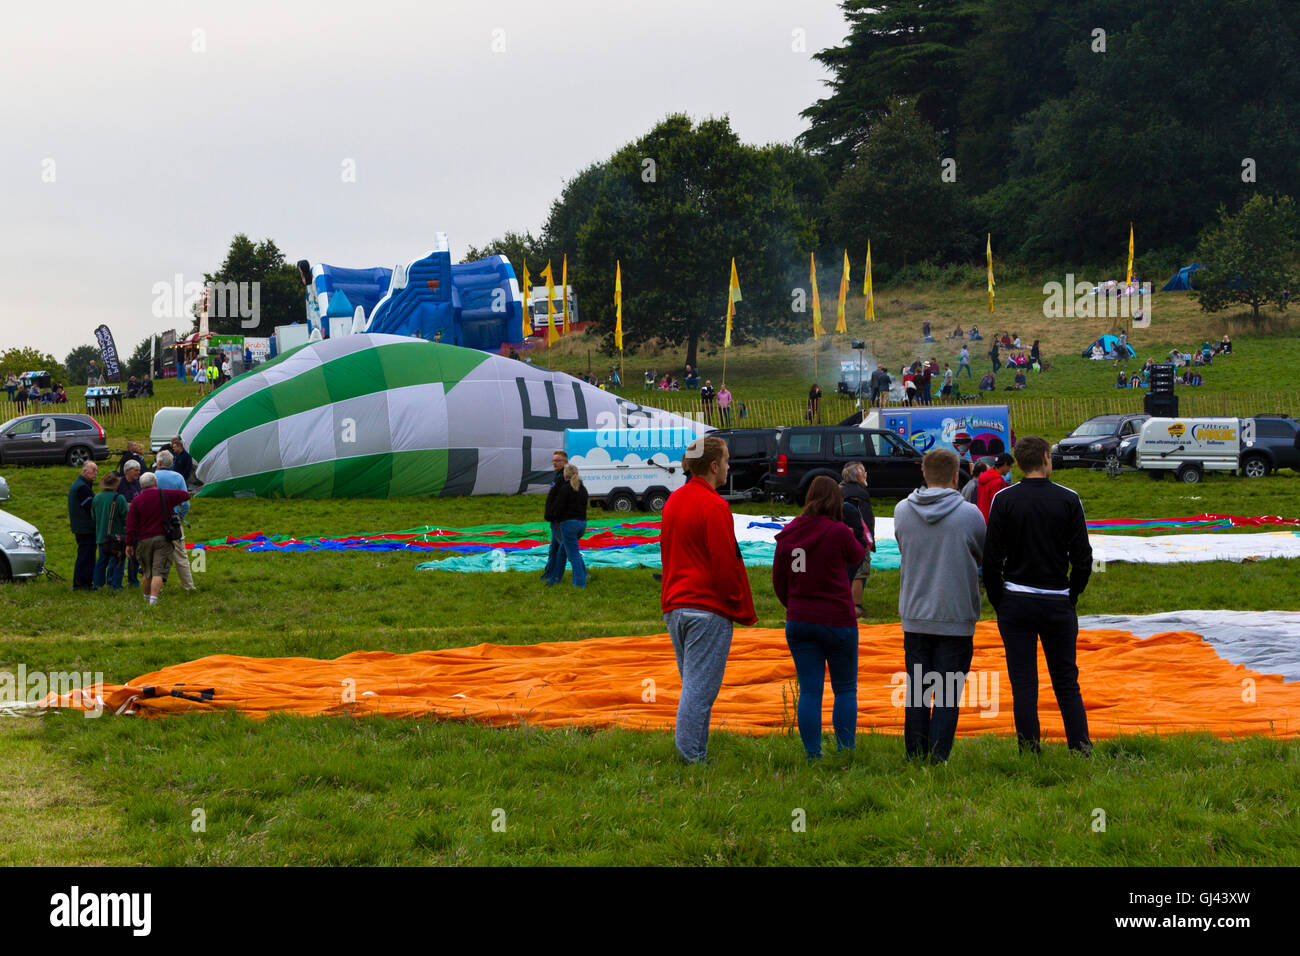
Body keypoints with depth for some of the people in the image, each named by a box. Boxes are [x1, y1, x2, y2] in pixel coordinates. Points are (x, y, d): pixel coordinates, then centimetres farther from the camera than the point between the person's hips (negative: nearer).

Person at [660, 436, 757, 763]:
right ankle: (692, 757, -7)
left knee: (693, 684, 15)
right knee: (700, 688, -6)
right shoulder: (713, 506, -13)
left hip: (674, 606, 8)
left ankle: (691, 755, 15)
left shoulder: (673, 501, 13)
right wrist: (742, 610, -5)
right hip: (708, 608, -8)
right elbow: (726, 564, -14)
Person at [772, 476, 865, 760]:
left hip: (798, 621, 3)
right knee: (845, 689, 9)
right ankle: (845, 752, 6)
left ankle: (812, 754, 2)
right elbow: (858, 556, 8)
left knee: (809, 691, 5)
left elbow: (778, 582, 9)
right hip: (837, 620, -3)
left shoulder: (787, 535, 1)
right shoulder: (838, 532, -12)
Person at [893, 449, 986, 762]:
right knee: (947, 693, 1)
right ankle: (938, 757, -3)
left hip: (914, 617, 3)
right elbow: (986, 558, 3)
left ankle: (915, 756, 13)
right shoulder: (969, 514, -10)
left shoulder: (902, 511, 0)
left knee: (916, 690, 11)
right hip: (955, 617, -3)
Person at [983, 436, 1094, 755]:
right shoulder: (1069, 500, -3)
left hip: (1016, 603, -1)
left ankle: (1030, 753, 1)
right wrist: (1071, 596, 11)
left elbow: (991, 558, -5)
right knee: (1067, 683, 10)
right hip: (1058, 603, 1)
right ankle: (1081, 750, 6)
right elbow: (1082, 558, -2)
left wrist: (999, 603, 4)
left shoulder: (1004, 500, -4)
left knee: (1023, 684, 3)